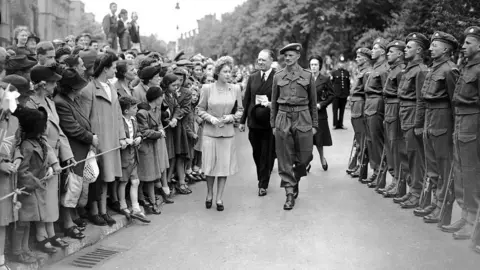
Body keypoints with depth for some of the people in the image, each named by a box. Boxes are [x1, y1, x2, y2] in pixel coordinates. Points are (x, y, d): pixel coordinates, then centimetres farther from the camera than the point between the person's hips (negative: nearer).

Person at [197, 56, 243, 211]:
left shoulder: (235, 89, 1)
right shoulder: (207, 88, -4)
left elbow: (240, 110, 10)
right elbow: (200, 109, 3)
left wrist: (232, 117, -9)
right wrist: (210, 118, -13)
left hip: (227, 132, 1)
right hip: (210, 132, -1)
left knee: (225, 165, 3)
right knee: (210, 165, 4)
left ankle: (219, 198, 15)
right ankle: (209, 194, 26)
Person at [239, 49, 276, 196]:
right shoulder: (252, 78, 8)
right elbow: (246, 100, 10)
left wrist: (271, 104, -22)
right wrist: (242, 120, 8)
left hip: (270, 123, -4)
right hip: (254, 122, 4)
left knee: (268, 154, 4)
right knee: (257, 154, 13)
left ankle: (263, 184, 16)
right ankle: (261, 179, 32)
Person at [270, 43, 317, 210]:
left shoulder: (307, 76, 3)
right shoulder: (278, 76, 6)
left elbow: (313, 102, 7)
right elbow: (274, 102, 11)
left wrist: (314, 124, 5)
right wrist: (273, 124, 8)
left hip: (303, 119, -1)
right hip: (283, 118, 1)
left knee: (304, 156, 3)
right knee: (285, 158, -1)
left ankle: (294, 181, 31)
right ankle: (290, 193, 7)